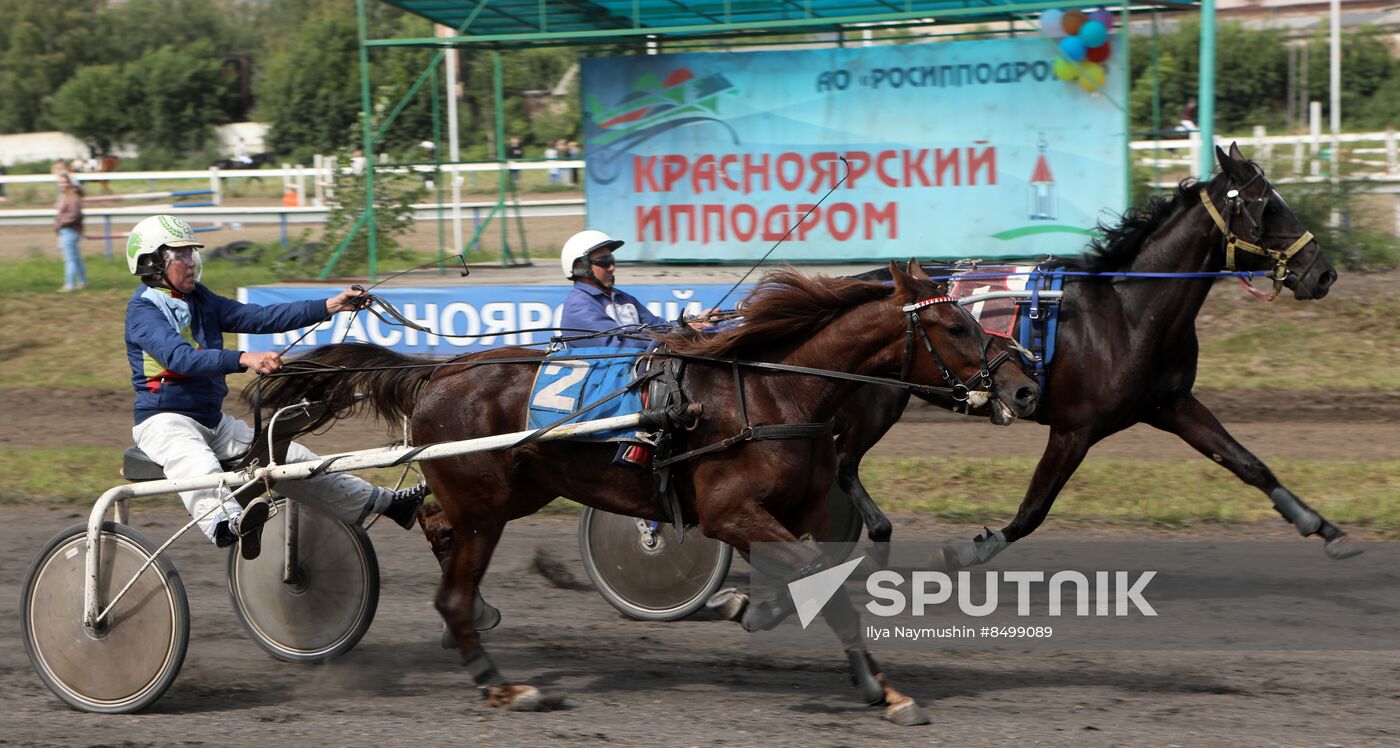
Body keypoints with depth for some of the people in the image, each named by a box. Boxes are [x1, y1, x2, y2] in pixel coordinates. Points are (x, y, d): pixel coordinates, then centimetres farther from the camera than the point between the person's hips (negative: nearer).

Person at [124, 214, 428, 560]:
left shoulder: (200, 301, 11)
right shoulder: (143, 310, -12)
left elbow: (260, 318, 4)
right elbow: (180, 357, -28)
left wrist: (329, 306, -4)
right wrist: (245, 360, -41)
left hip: (212, 420, 8)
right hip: (164, 419, -8)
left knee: (289, 457, 7)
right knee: (195, 461, -40)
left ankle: (383, 502, 17)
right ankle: (228, 525, -70)